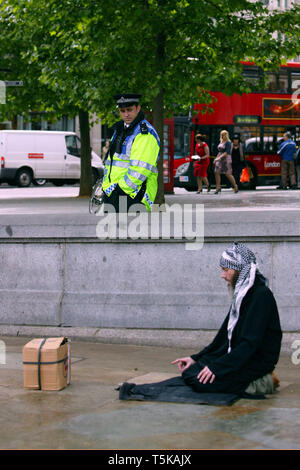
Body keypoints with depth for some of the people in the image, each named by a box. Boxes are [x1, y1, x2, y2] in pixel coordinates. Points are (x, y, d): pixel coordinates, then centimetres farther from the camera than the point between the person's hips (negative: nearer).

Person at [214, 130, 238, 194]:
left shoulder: (228, 143, -12)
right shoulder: (221, 142, 14)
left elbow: (227, 152, -21)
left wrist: (219, 157, -27)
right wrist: (216, 159, 19)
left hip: (226, 159, -8)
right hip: (219, 159, 8)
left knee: (228, 174, -4)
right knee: (216, 172, -4)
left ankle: (235, 186, 13)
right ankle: (218, 187, 1)